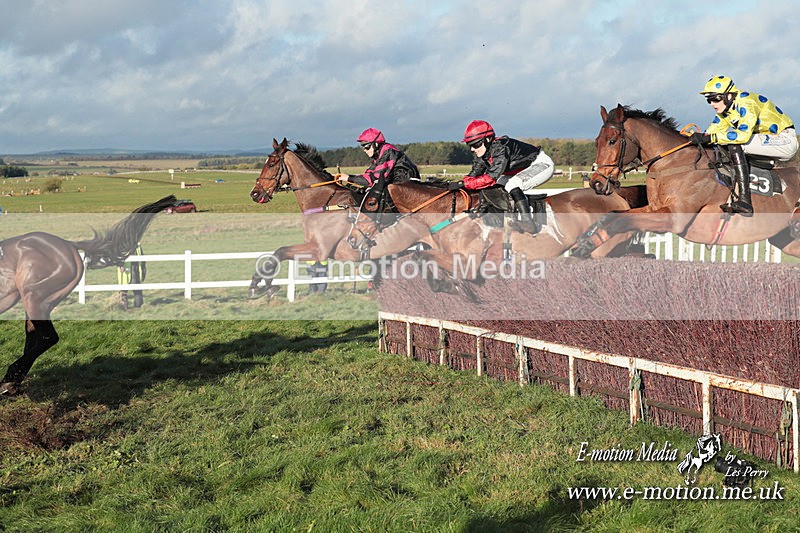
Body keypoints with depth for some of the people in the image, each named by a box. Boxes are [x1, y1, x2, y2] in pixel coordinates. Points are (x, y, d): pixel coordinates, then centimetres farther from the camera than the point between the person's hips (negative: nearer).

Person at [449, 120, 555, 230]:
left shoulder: (500, 148, -31)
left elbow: (491, 177, -37)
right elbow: (474, 174, 0)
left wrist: (464, 183, -37)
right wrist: (458, 185, -18)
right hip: (525, 169, 10)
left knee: (512, 185, -29)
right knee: (496, 185, 5)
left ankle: (527, 220, -29)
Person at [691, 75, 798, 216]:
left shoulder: (746, 103, -23)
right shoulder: (726, 107, 5)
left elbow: (743, 134, -36)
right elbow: (714, 128, 6)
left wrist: (710, 138, -39)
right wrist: (700, 138, -15)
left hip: (786, 140, -10)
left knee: (735, 146, -26)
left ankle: (744, 201, -32)